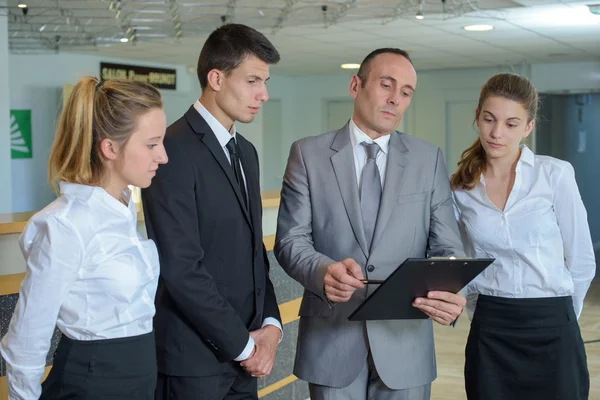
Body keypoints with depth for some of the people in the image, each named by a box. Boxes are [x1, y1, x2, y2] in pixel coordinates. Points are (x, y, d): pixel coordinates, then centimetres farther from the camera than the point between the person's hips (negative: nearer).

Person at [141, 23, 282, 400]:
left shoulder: (246, 151, 12)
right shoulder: (174, 150, -16)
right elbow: (180, 267, -21)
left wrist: (270, 323, 1)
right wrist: (242, 344, -13)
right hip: (194, 356, -7)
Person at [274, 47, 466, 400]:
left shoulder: (429, 159, 5)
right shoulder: (308, 154, 1)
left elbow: (447, 246, 1)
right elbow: (291, 240, -4)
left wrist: (452, 294, -21)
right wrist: (322, 271, -25)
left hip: (405, 342, 1)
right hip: (331, 342, -1)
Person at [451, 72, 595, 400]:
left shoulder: (556, 175, -6)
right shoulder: (460, 187, 3)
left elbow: (581, 263, 2)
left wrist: (553, 316, 10)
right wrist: (483, 314, 13)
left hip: (551, 333, -2)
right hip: (488, 335, 2)